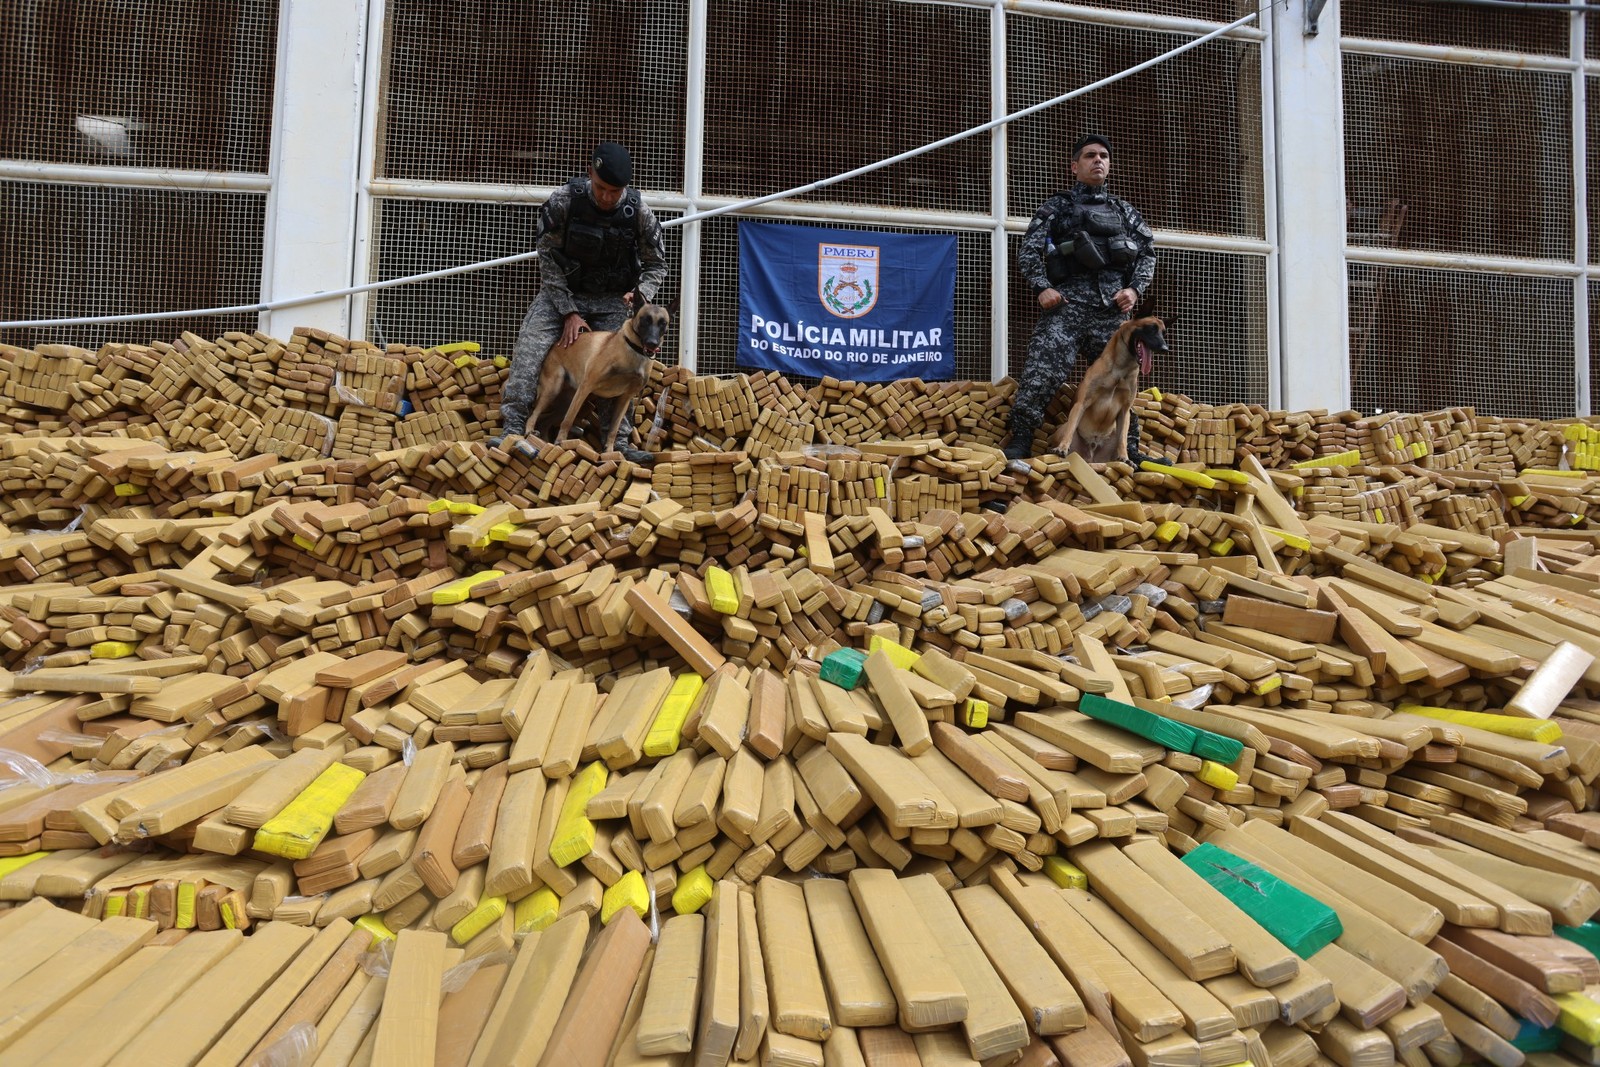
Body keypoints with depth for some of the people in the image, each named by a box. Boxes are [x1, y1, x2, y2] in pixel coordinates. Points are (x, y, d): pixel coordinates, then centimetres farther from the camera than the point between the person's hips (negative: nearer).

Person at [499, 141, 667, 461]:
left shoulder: (639, 213, -13)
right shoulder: (563, 201, -17)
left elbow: (656, 265, 2)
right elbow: (548, 258, -11)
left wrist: (641, 293, -18)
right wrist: (568, 312, -16)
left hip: (611, 301, 1)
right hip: (561, 293, -1)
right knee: (529, 347, -21)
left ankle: (621, 440, -4)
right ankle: (513, 428, -22)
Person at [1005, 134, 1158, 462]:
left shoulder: (1126, 211, 24)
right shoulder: (1056, 207, 14)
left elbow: (1147, 253, 21)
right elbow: (1028, 251, 6)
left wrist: (1135, 289, 2)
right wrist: (1042, 287, -9)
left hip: (1114, 306, 4)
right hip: (1068, 301, -3)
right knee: (1042, 372, -17)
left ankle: (1129, 451, 12)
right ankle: (1020, 444, -11)